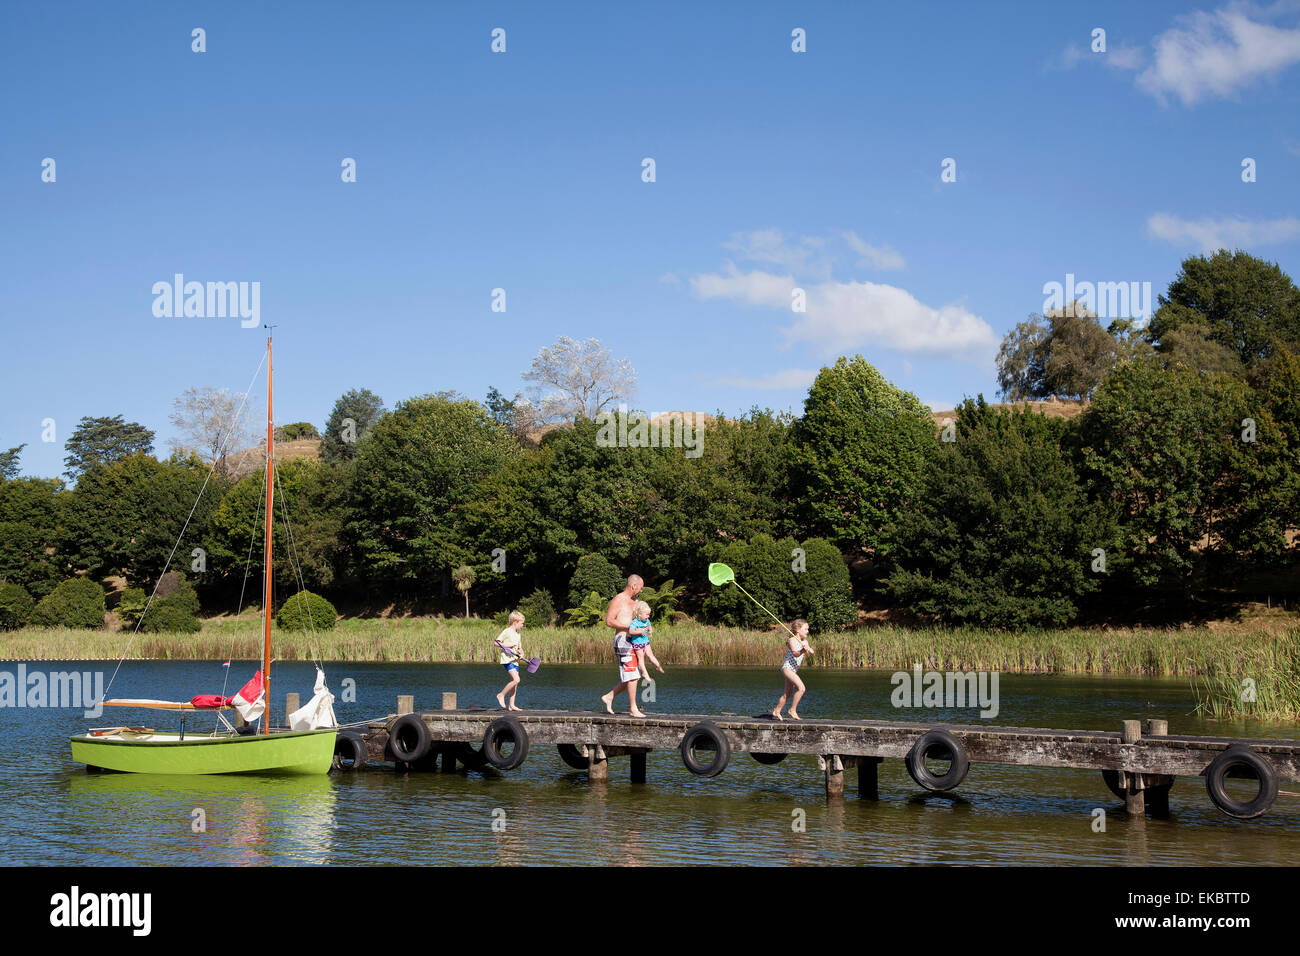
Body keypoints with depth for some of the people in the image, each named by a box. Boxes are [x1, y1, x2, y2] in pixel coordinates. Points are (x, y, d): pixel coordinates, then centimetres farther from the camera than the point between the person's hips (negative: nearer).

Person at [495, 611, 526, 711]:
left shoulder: (517, 634, 18)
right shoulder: (507, 632, -8)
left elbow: (520, 648, 26)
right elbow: (497, 643, -11)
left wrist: (521, 653, 4)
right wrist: (509, 645, -16)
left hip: (515, 660, 9)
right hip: (507, 659, -9)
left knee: (515, 682, 6)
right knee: (516, 679, -21)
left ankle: (511, 705, 11)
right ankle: (501, 695, -7)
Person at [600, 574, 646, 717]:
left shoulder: (634, 601, 19)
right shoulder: (618, 600, -7)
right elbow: (609, 621, -13)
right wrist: (629, 626, -17)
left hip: (633, 641, 9)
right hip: (623, 640, -9)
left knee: (633, 677, 9)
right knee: (632, 676, -10)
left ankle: (608, 697, 19)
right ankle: (633, 708, -5)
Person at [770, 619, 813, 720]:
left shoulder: (804, 641, 10)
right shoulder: (792, 640, -14)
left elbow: (811, 651, -5)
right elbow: (795, 653, -28)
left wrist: (808, 649, -28)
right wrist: (802, 651, -48)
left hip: (794, 670, 9)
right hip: (787, 668, -9)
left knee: (787, 694, 17)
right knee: (801, 688, -22)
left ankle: (776, 711, 32)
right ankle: (793, 710, -12)